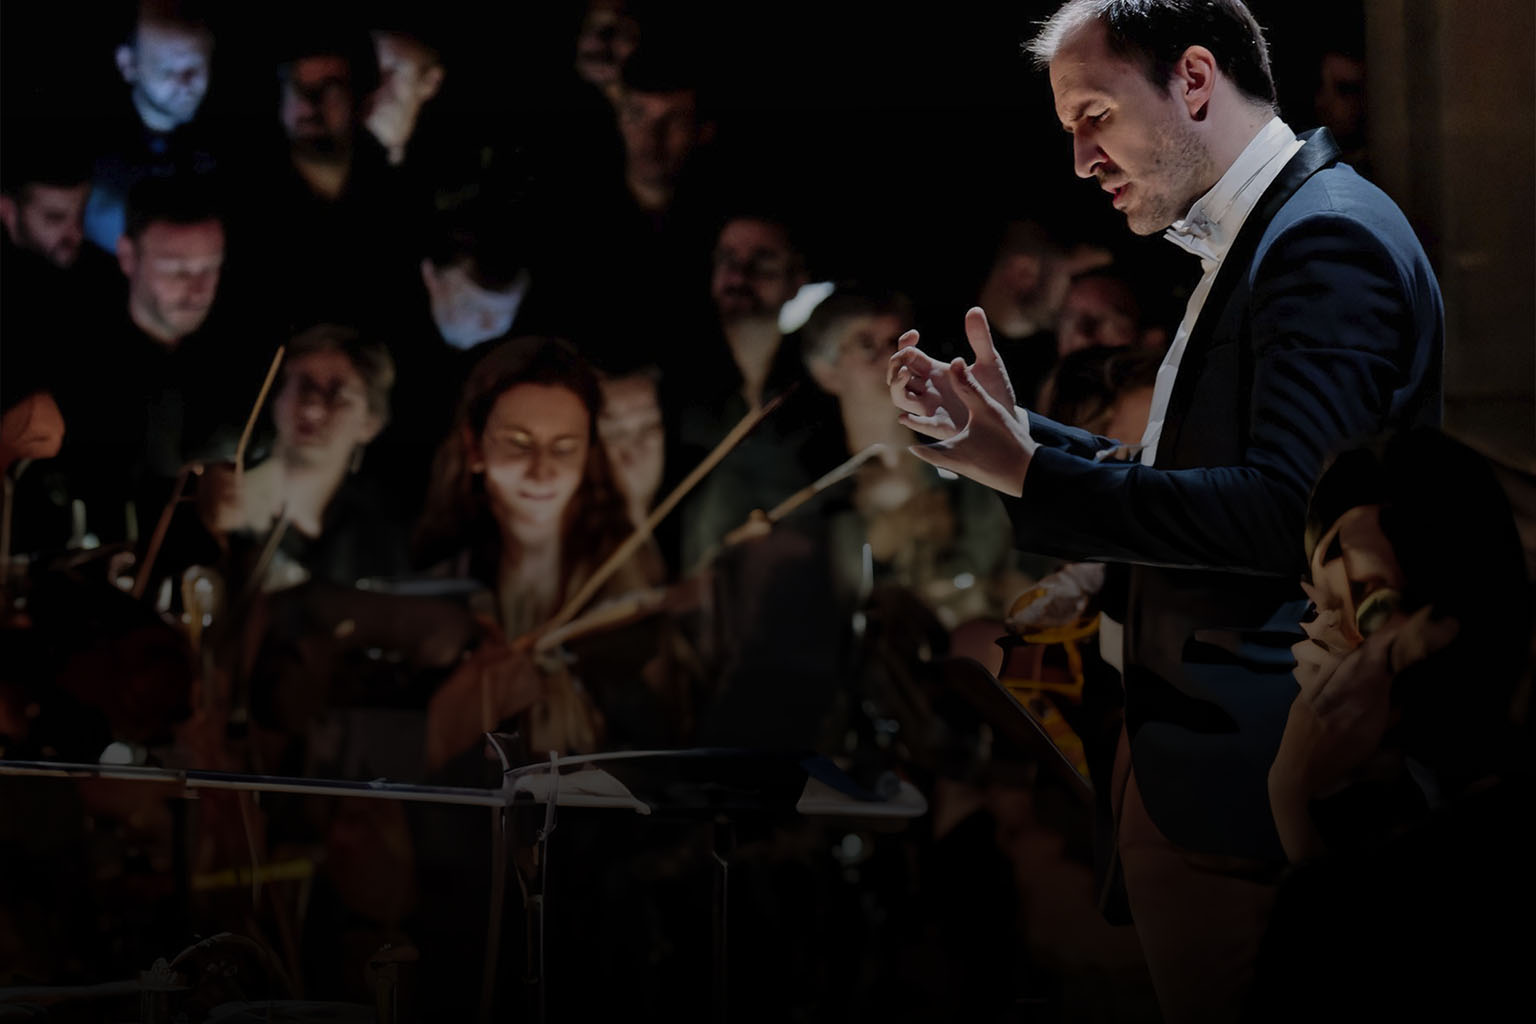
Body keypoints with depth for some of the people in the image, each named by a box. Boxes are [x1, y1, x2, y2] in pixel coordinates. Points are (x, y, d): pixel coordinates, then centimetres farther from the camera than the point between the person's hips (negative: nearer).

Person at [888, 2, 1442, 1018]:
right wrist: (1010, 433, 7)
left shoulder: (1329, 238, -16)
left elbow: (1282, 509, -27)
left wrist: (1032, 473, -23)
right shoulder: (1248, 243, 16)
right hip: (1184, 773, 10)